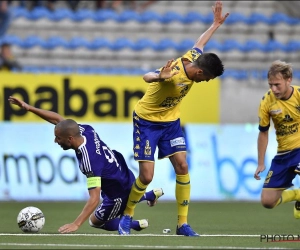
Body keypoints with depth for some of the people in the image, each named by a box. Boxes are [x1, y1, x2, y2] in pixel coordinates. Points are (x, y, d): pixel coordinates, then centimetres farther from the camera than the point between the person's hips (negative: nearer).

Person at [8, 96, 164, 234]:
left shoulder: (89, 161, -38)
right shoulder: (85, 131, -17)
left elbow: (94, 199, -40)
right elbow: (57, 119, -3)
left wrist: (75, 224, -43)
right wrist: (28, 108, -9)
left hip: (119, 193, -8)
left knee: (95, 221, 18)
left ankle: (136, 225, 19)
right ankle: (151, 195, 47)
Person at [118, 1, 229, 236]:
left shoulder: (193, 58, -10)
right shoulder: (175, 74, -32)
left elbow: (200, 42, 14)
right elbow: (147, 76, -53)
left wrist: (216, 24, 28)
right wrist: (160, 77, -76)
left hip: (171, 121, 7)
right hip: (147, 121, -7)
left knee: (182, 166, -6)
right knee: (146, 176, -10)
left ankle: (183, 223, -1)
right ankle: (127, 217, 14)